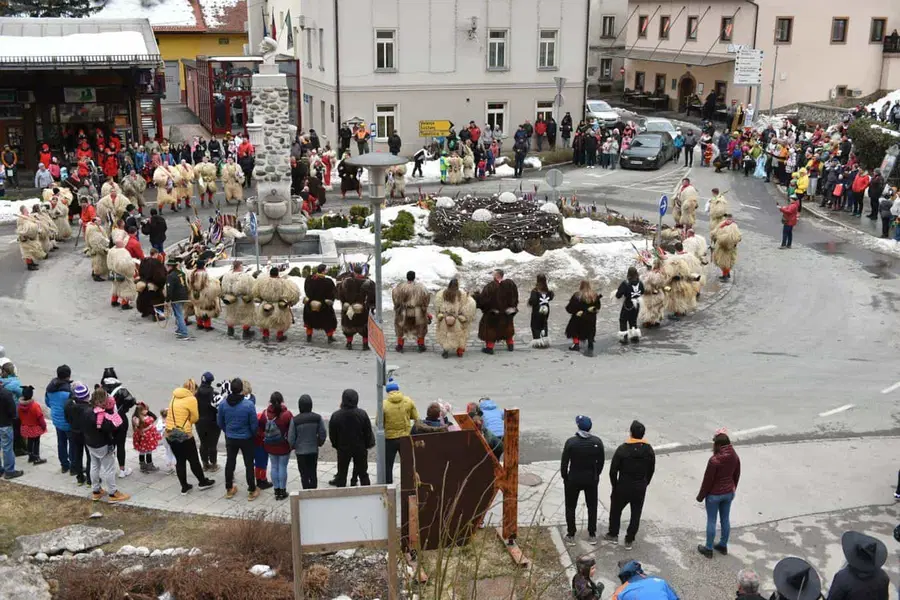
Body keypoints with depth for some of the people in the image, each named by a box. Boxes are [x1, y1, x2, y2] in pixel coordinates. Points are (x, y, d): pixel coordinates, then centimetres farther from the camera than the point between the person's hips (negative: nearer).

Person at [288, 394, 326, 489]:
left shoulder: (295, 420, -16)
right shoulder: (317, 418, -9)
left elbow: (291, 438, -10)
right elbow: (323, 434, -4)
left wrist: (293, 446, 10)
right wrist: (319, 443, 15)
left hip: (300, 451, -2)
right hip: (314, 450, 2)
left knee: (304, 475, 9)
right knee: (313, 473, 16)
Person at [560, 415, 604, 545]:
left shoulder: (571, 442, -18)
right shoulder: (597, 442, -10)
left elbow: (564, 462, -11)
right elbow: (600, 462, -1)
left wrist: (565, 477, 4)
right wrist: (596, 475, 14)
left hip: (573, 479, -2)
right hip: (591, 479, 2)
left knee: (570, 507, 13)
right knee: (592, 507, 18)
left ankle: (571, 536, 18)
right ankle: (592, 535, 25)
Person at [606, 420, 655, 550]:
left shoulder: (622, 449, -17)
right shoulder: (649, 450, -6)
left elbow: (613, 470, -13)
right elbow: (651, 470, 3)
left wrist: (615, 485, 2)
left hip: (623, 486, -2)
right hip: (640, 488, 2)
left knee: (616, 510, 19)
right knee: (636, 514, 14)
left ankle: (613, 535, 31)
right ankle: (629, 540, 19)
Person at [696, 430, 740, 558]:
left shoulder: (714, 460, -26)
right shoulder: (735, 457, -7)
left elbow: (708, 480, -18)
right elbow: (736, 476, 6)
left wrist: (700, 496, -5)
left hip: (714, 494, -6)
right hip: (729, 493, 6)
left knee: (711, 521, 8)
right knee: (725, 519, 19)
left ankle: (708, 549, 20)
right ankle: (723, 546, 34)